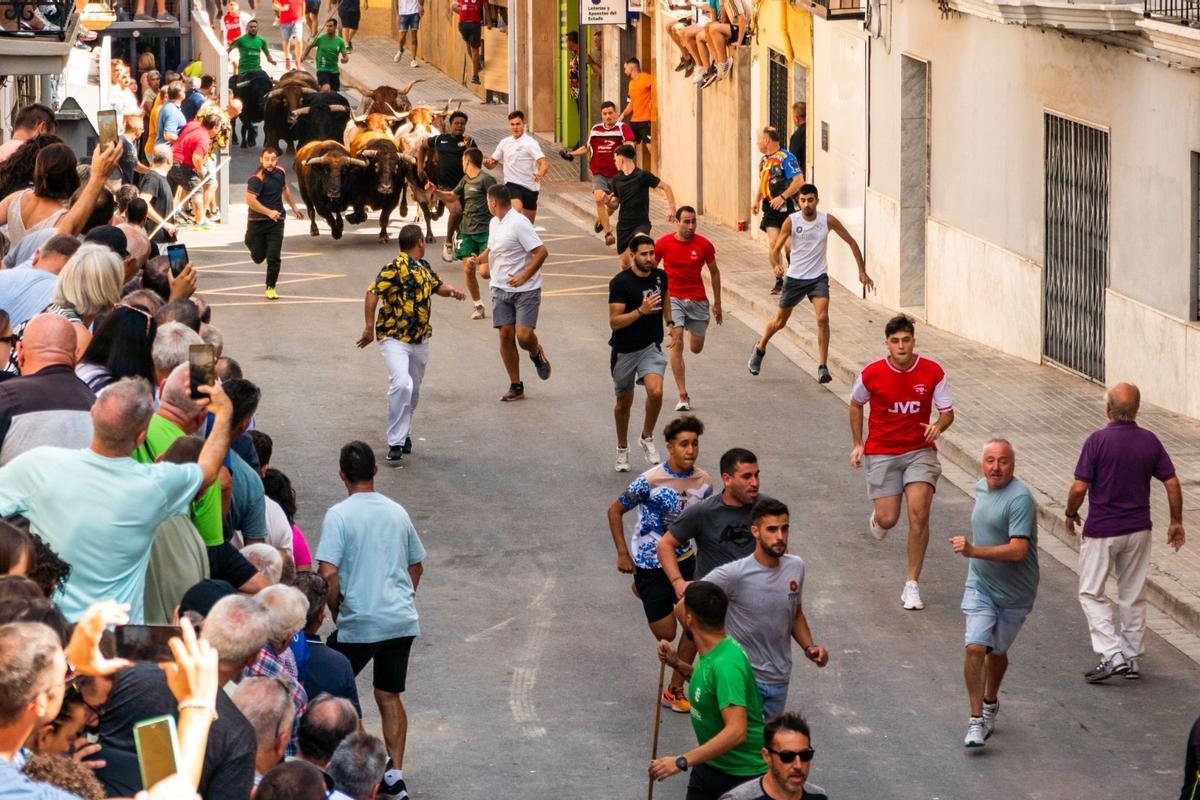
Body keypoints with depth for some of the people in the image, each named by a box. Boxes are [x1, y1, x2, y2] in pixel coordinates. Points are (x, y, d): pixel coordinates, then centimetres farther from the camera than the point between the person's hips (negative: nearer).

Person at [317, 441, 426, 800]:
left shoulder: (339, 515, -10)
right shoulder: (397, 512, 8)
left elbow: (328, 573, -17)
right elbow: (416, 566, 18)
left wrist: (335, 612, -2)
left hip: (359, 624, -5)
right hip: (402, 621, 5)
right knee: (389, 696, 13)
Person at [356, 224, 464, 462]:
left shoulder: (423, 266, 12)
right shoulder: (396, 267, -15)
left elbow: (436, 285, 28)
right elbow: (373, 293, -19)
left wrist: (451, 291, 5)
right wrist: (369, 327, -22)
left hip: (420, 340, 8)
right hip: (394, 338, -8)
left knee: (413, 391, 16)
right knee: (401, 384, -23)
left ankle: (404, 434, 35)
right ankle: (395, 443, -19)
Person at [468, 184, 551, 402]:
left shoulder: (519, 223, -17)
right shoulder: (494, 223, 10)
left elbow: (541, 252, -20)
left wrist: (523, 277, -20)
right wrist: (478, 260, 6)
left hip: (525, 290, -7)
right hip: (501, 289, 7)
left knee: (523, 335, -16)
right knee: (506, 335, 1)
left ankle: (537, 354, 21)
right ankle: (515, 387, 9)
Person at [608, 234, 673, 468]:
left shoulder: (660, 276, 0)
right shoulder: (620, 282, -16)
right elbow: (614, 322, -19)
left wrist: (670, 323, 16)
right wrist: (641, 311, -30)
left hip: (651, 347, 2)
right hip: (624, 350, -2)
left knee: (655, 391, -22)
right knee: (624, 402, 12)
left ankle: (647, 438, 1)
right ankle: (622, 449, 34)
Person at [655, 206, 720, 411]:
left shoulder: (704, 245, -7)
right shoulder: (663, 244, -8)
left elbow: (714, 272, 7)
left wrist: (717, 303, 10)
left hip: (697, 300, 2)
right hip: (673, 298, -2)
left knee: (696, 348, 11)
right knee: (677, 342, -17)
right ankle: (683, 396, -14)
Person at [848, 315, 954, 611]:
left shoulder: (932, 372, -8)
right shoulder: (872, 374, -8)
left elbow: (947, 411, -1)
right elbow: (856, 404, 11)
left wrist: (939, 426, -24)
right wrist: (857, 444, 9)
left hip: (920, 450, 0)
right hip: (882, 452, 0)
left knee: (919, 514, -15)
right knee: (888, 519, -6)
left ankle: (912, 585, -3)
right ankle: (877, 516, 36)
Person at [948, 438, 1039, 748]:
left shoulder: (1020, 498, -22)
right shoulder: (981, 488, 3)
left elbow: (1018, 550, -30)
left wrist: (973, 551, -33)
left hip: (1014, 592, -4)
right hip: (980, 586, 4)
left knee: (997, 651, 13)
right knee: (975, 647, -13)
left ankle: (990, 703, 41)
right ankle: (976, 720, -10)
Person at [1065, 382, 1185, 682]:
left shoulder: (1098, 441, -16)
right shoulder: (1150, 441, -3)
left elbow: (1079, 488, -16)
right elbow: (1172, 483, -2)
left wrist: (1071, 514, 3)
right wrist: (1176, 522, 11)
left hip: (1101, 531, -4)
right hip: (1139, 529, 4)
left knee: (1091, 593, 7)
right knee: (1133, 595, 15)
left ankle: (1111, 654, -6)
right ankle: (1133, 658, 20)